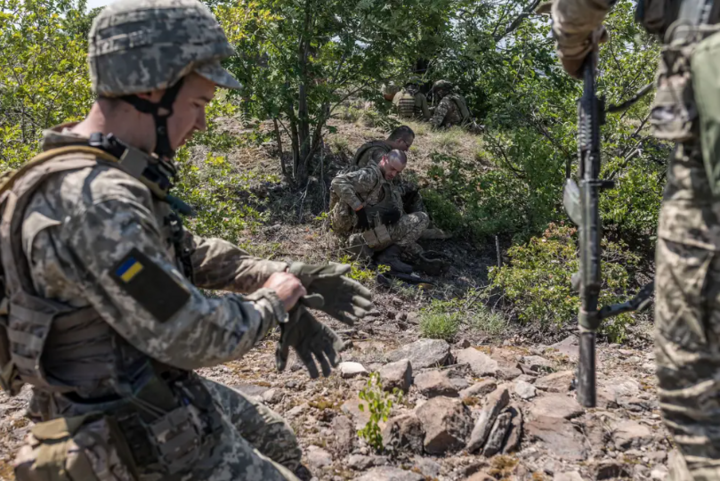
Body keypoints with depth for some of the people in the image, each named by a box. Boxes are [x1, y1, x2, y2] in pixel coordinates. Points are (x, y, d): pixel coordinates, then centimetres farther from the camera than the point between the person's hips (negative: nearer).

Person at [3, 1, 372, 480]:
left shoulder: (100, 173, 2)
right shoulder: (94, 202, -32)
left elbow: (185, 251, 12)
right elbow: (193, 336, -29)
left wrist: (281, 275, 3)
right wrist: (271, 301, -10)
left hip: (159, 391, 10)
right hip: (143, 437, -9)